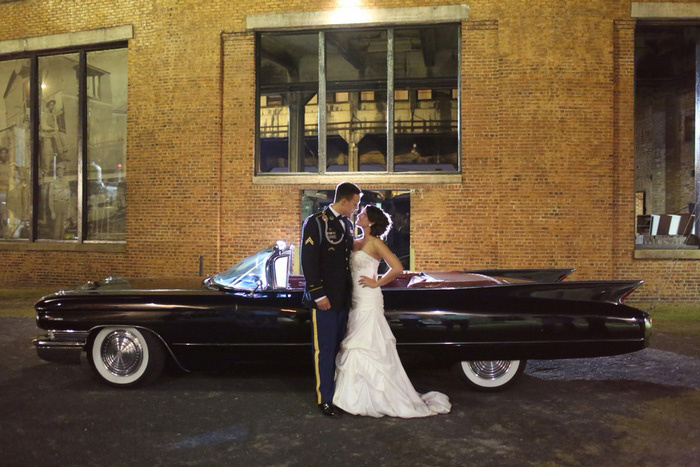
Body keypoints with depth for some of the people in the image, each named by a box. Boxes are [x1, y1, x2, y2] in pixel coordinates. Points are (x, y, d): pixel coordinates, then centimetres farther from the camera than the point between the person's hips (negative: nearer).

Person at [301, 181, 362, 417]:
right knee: (325, 350, 1)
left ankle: (339, 392, 24)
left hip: (343, 298, 7)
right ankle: (325, 399, 13)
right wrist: (318, 295, -16)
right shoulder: (315, 222, -9)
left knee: (339, 347, 13)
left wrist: (351, 289, 13)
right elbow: (308, 261, -14)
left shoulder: (347, 224, 13)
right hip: (324, 298, -7)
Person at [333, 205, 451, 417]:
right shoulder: (356, 243, 13)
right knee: (357, 346, 11)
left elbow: (397, 268, -18)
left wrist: (377, 283, -11)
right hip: (356, 301, 8)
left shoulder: (375, 243, -10)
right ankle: (359, 396, 22)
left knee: (364, 347, -4)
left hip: (369, 302, -8)